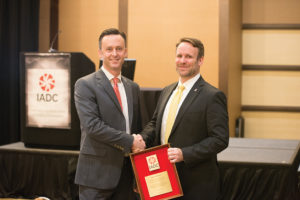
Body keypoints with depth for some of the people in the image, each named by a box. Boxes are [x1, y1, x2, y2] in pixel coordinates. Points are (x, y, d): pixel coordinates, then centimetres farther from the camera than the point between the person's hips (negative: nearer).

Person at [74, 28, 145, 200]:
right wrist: (130, 141, -15)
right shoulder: (85, 85, -6)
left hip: (127, 173, 6)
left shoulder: (133, 87, 14)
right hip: (97, 172, -6)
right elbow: (92, 125, -16)